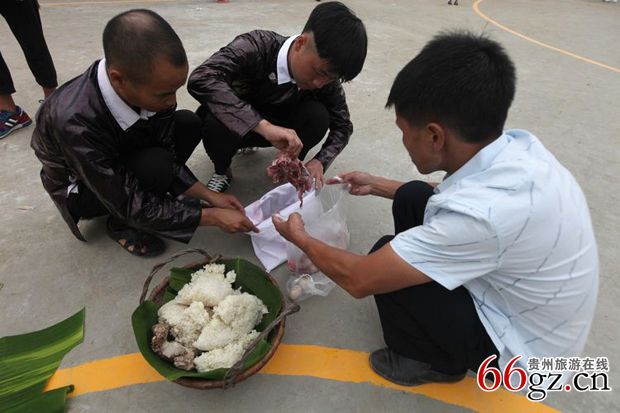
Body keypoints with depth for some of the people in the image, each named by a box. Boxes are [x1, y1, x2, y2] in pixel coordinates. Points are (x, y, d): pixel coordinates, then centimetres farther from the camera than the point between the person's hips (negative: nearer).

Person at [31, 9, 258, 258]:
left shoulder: (147, 85, -26)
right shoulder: (74, 122, -41)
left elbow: (168, 153, -11)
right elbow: (133, 208, -33)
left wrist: (210, 196, -16)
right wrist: (212, 217, -29)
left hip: (122, 164, 5)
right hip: (80, 186, -5)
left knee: (188, 124, -12)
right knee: (155, 167, -32)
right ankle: (121, 224, -2)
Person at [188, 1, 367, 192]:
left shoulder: (325, 77, -20)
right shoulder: (257, 47, -33)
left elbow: (342, 125, -9)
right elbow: (200, 80, -46)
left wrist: (320, 161, -29)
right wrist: (263, 126, -56)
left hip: (277, 127, 3)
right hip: (238, 123, -2)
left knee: (318, 116, -26)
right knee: (216, 122, -37)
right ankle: (222, 170, -4)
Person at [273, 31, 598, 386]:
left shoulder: (483, 215, -39)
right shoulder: (516, 146, -15)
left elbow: (359, 279, -28)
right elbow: (454, 199, 8)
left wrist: (300, 238, -8)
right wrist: (376, 185, 12)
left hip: (515, 346, -6)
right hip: (514, 293, 6)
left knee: (388, 260, -18)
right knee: (411, 198, -5)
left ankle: (440, 361, 9)